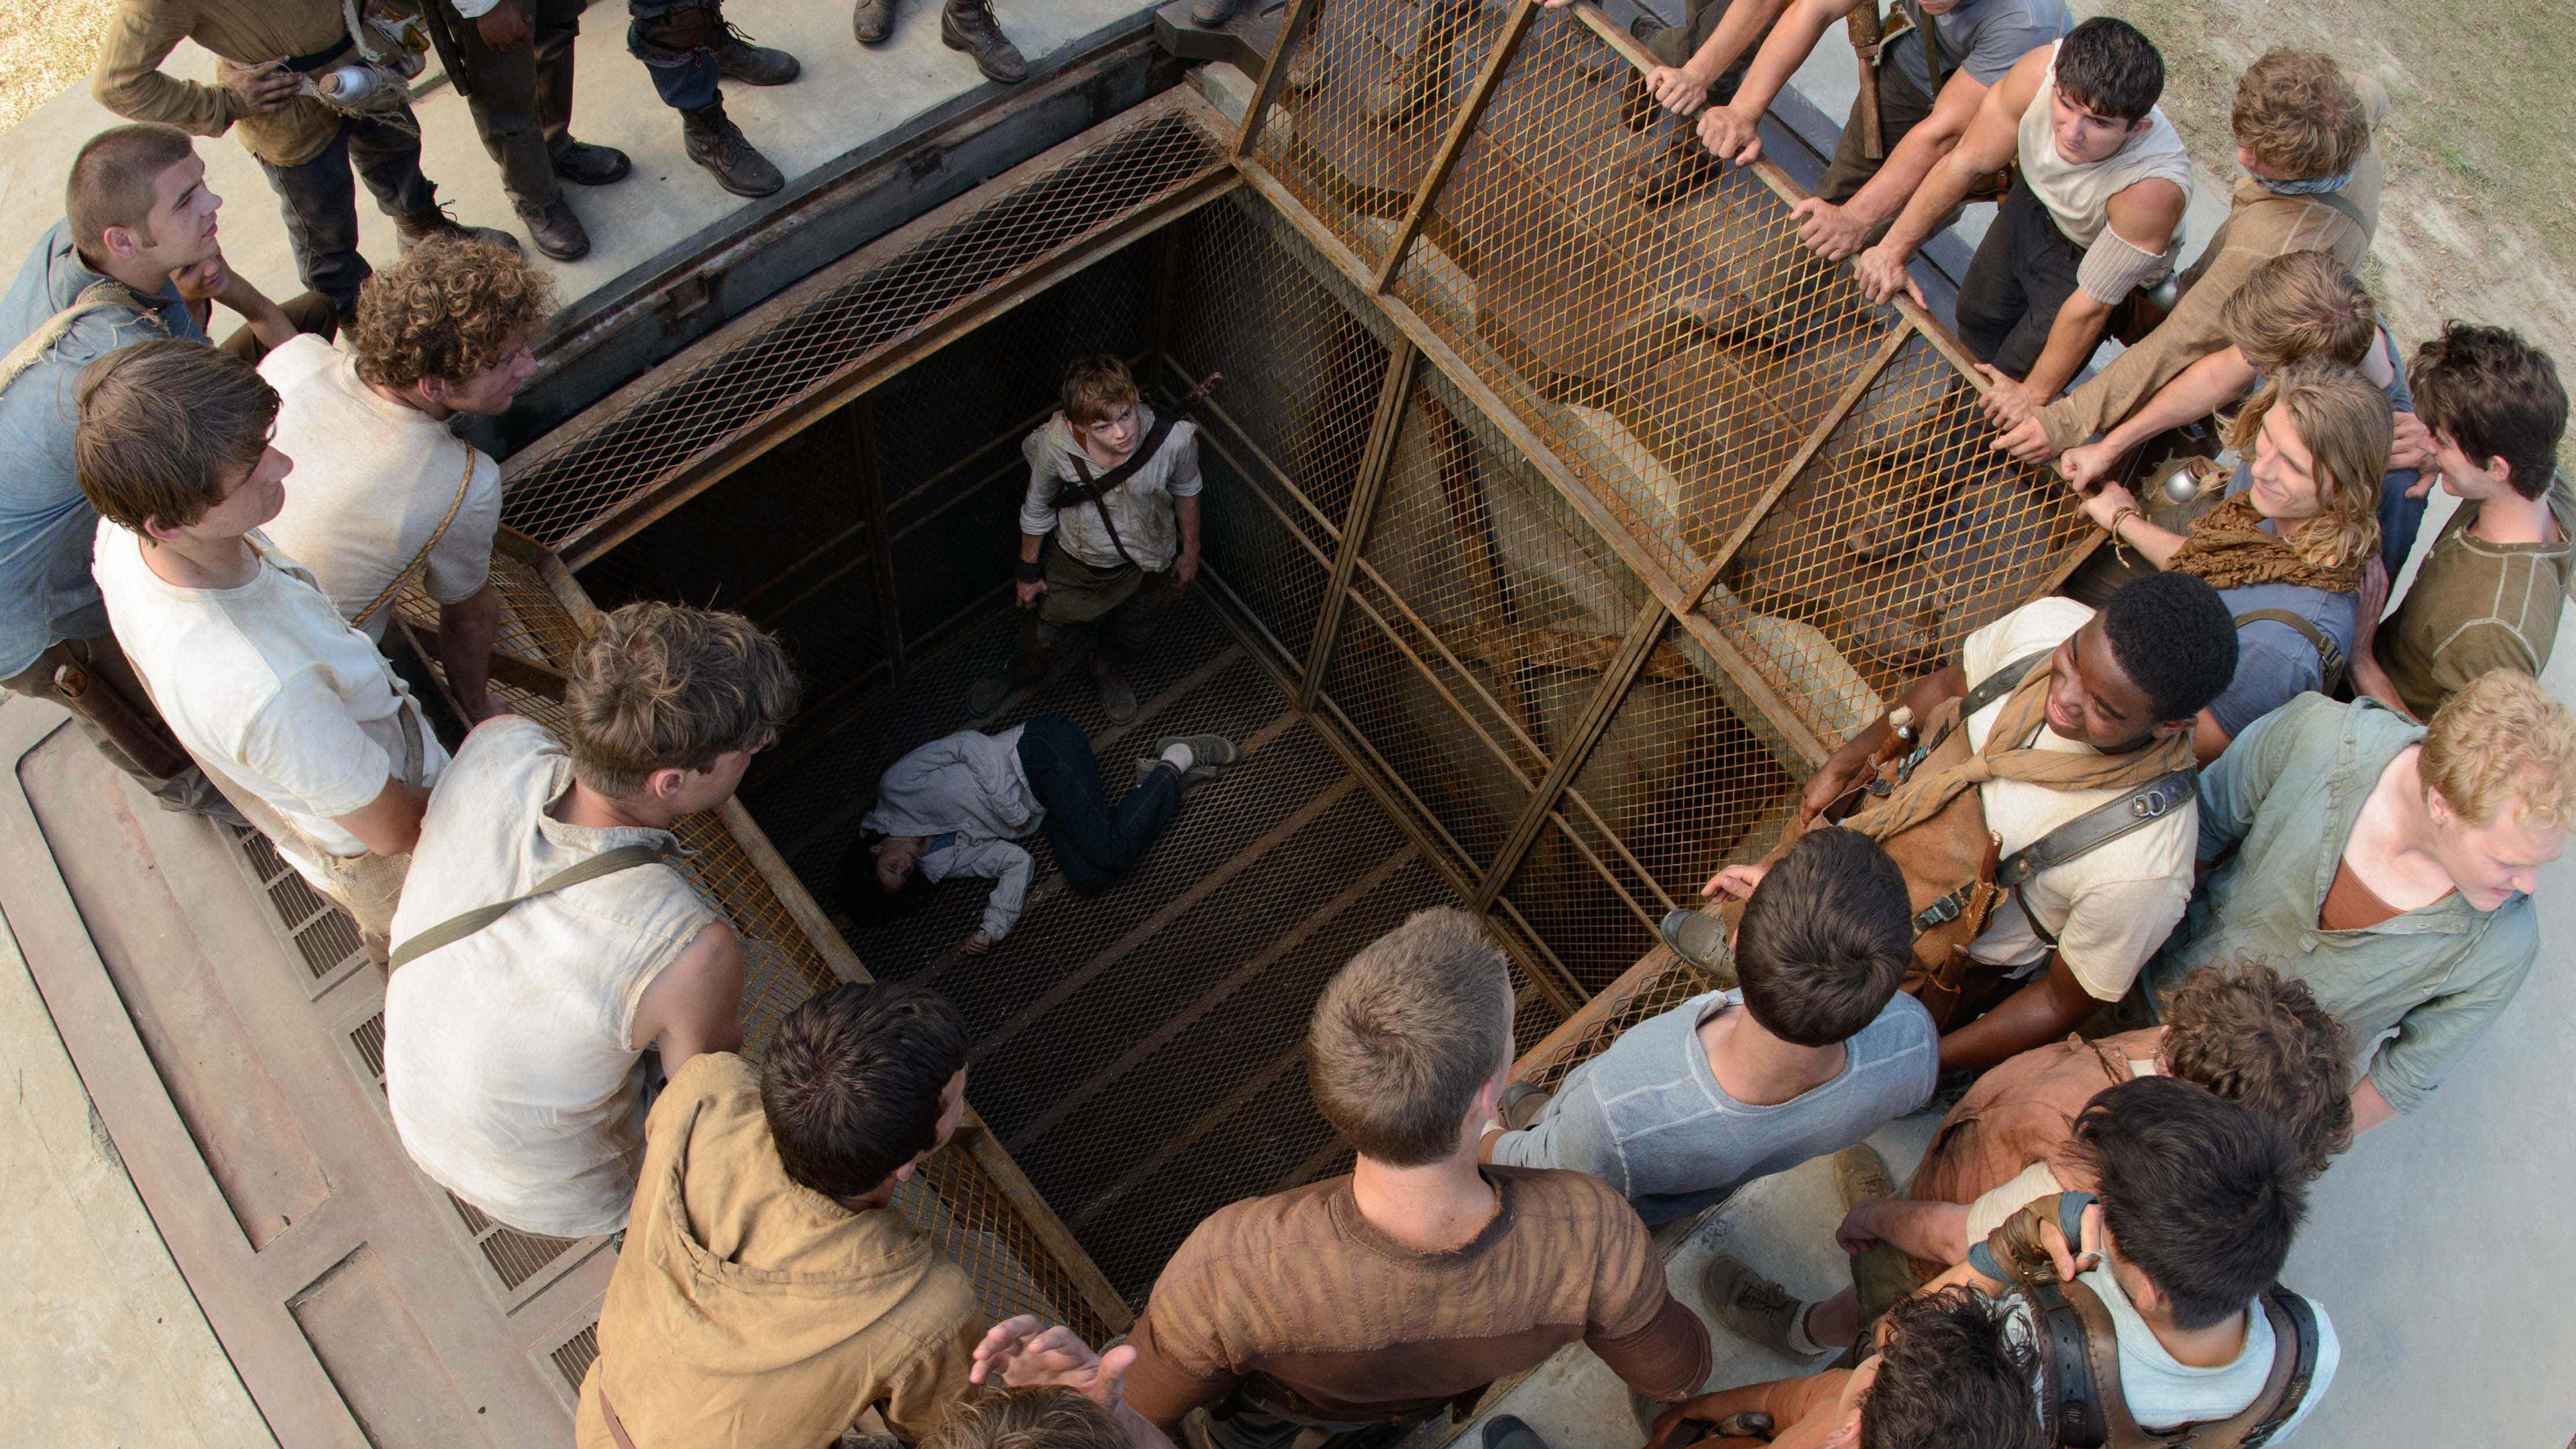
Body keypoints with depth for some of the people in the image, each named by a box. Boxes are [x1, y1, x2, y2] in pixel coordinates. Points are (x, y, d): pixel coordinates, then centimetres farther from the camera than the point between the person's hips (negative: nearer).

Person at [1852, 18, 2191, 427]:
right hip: (2036, 200, 4)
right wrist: (1893, 250, -15)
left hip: (2093, 259, -4)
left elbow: (2090, 305, -31)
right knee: (1977, 314, 23)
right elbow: (1966, 162, -19)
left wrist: (2034, 393, -19)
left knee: (2018, 371, 4)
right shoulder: (2042, 70, -35)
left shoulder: (2153, 188, -43)